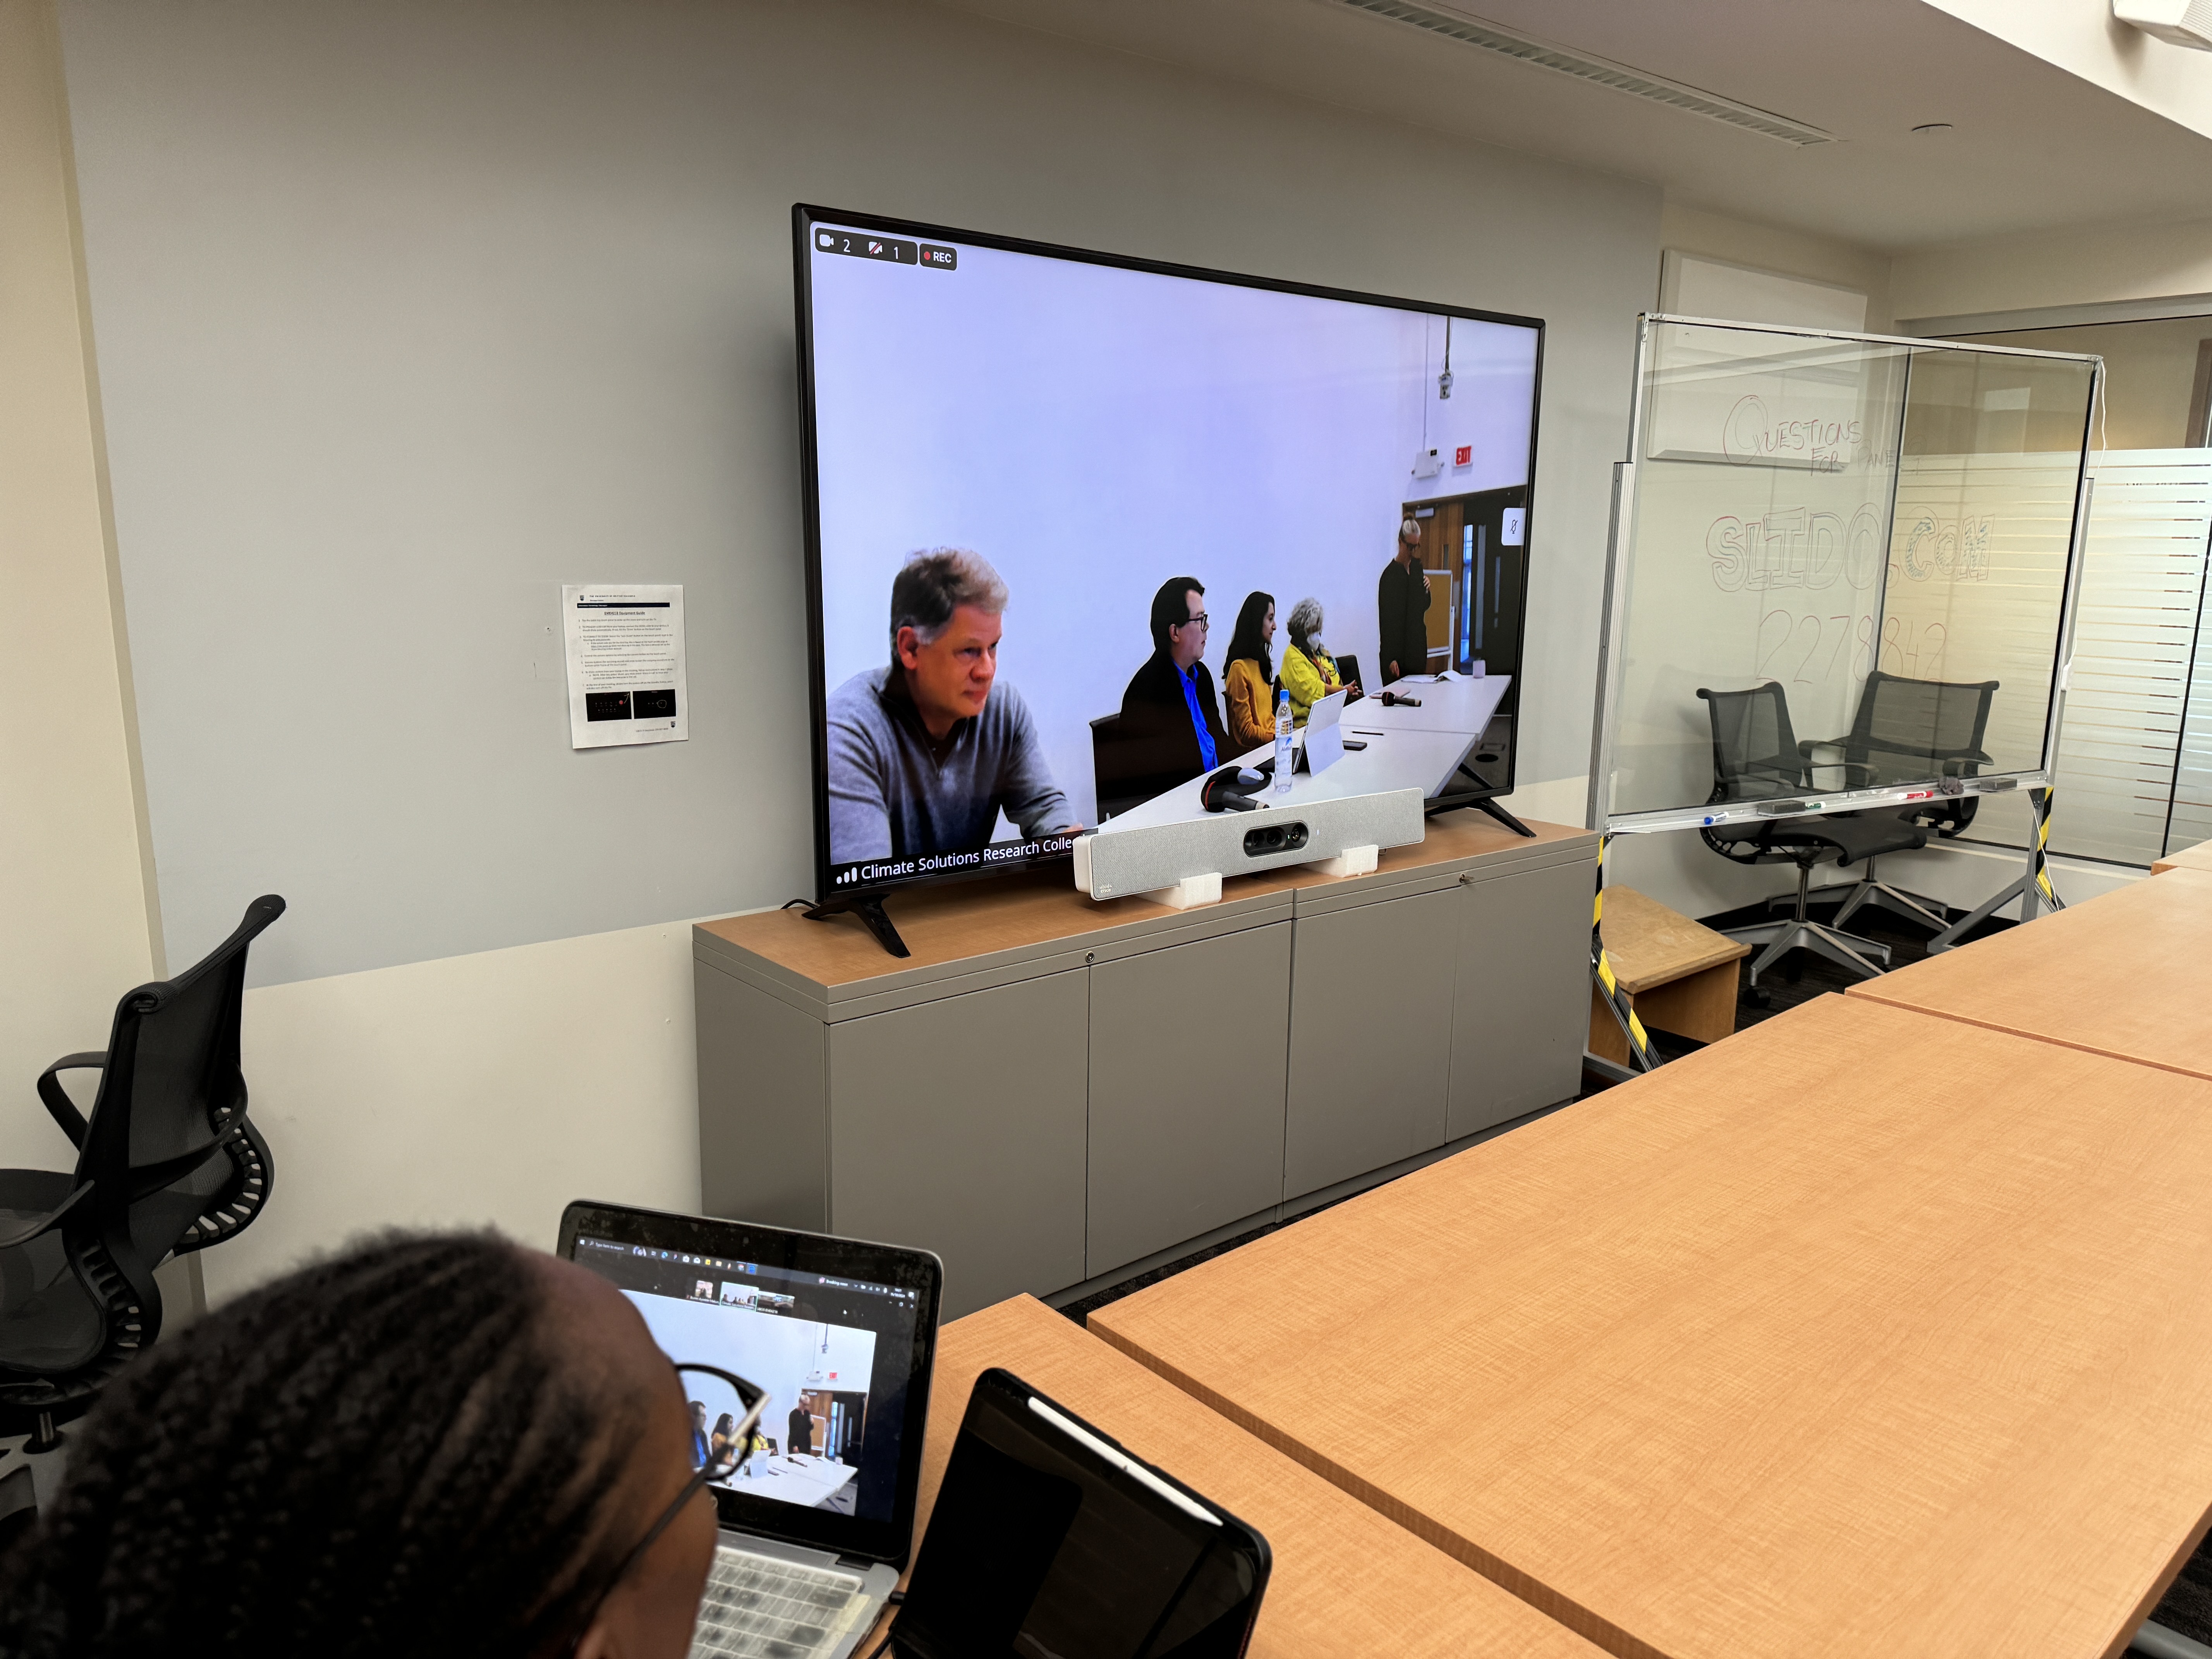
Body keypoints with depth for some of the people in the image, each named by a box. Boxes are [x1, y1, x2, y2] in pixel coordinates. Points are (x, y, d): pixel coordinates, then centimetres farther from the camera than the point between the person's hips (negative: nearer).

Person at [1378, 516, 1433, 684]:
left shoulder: (1417, 570, 10)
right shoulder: (1390, 574, -11)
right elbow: (1385, 620, -14)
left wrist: (1427, 590, 0)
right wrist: (1391, 658, -19)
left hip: (1417, 648, 7)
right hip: (1398, 653, -7)